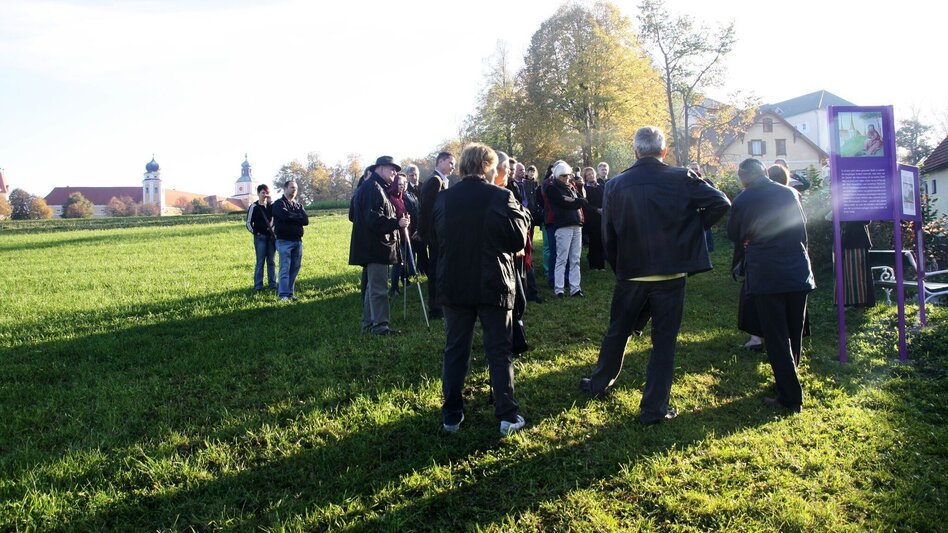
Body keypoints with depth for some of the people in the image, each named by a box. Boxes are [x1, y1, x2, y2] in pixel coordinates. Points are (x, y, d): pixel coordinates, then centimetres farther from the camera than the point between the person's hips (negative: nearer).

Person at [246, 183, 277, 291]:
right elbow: (249, 223, 0)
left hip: (271, 237, 3)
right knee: (260, 262, -3)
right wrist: (256, 233, -8)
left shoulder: (271, 206, 9)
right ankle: (258, 285, 2)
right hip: (260, 237, -3)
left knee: (271, 261, 7)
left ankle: (272, 283, 12)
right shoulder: (254, 207, -2)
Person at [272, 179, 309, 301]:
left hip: (297, 240, 6)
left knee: (295, 268, 6)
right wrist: (298, 218, -2)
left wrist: (292, 218, -7)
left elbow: (306, 220, 3)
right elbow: (286, 216, -18)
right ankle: (283, 294, -6)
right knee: (285, 269, -8)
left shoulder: (299, 205, 18)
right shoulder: (279, 204, 1)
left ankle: (290, 292, 12)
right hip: (284, 241, -6)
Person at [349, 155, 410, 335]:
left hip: (373, 247, 11)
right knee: (379, 288, -8)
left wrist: (398, 221, 14)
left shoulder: (375, 187, 20)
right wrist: (397, 223, -21)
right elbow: (374, 219, -23)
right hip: (375, 246, -11)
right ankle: (380, 325, -4)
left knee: (373, 286, 16)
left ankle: (368, 323, 24)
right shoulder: (373, 188, -15)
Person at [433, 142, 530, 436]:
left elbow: (437, 236, 10)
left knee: (455, 350, 12)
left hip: (454, 286, 3)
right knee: (499, 351, 7)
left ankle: (452, 415, 17)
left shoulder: (444, 198, -1)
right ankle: (508, 415, 9)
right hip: (493, 286, -3)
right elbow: (519, 241, -8)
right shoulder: (501, 197, -11)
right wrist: (521, 214, 8)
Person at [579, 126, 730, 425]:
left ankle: (599, 384, 38)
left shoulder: (615, 185, -2)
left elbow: (608, 236, 1)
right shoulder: (681, 179, -7)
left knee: (618, 332, 20)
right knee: (664, 341, 6)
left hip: (630, 274, 2)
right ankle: (654, 408, 11)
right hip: (670, 274, -2)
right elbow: (721, 203, -11)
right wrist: (694, 227, 3)